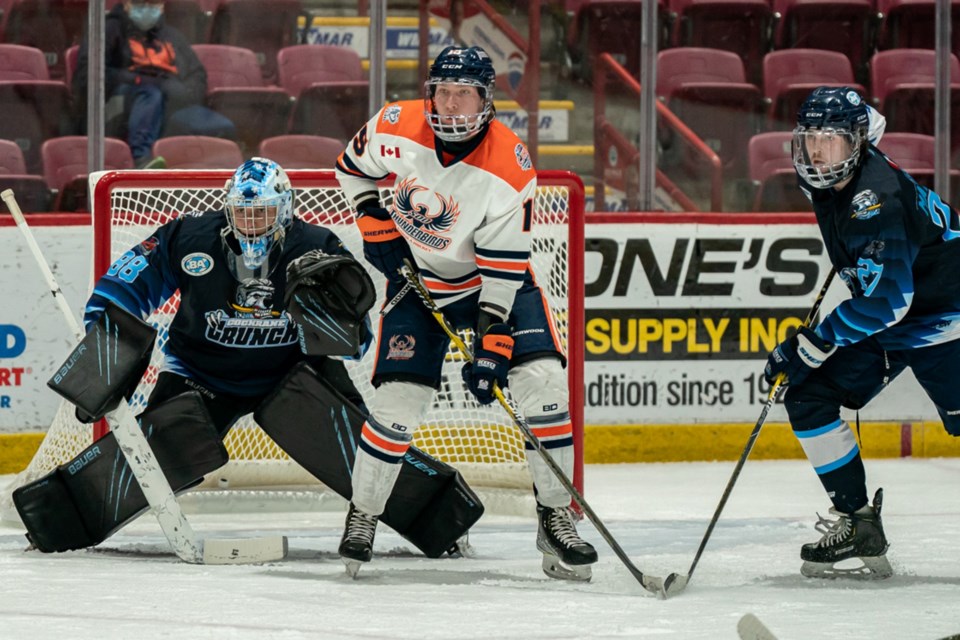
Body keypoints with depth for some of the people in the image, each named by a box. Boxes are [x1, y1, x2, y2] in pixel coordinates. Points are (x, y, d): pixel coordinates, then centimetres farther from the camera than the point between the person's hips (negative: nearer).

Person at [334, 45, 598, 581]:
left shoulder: (510, 167, -26)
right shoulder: (398, 128, -18)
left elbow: (503, 270, -23)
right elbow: (353, 167, 5)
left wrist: (491, 347, -26)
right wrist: (376, 226, -5)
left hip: (494, 277, -1)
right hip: (415, 277, 1)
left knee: (542, 379, -16)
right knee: (400, 398, -10)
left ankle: (556, 518, -4)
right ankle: (363, 517, 11)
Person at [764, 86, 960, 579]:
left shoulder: (877, 198, -31)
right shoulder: (824, 183, -4)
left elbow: (884, 299, -35)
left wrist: (809, 347, -30)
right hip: (884, 318, 9)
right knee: (808, 396, -2)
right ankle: (857, 525, 0)